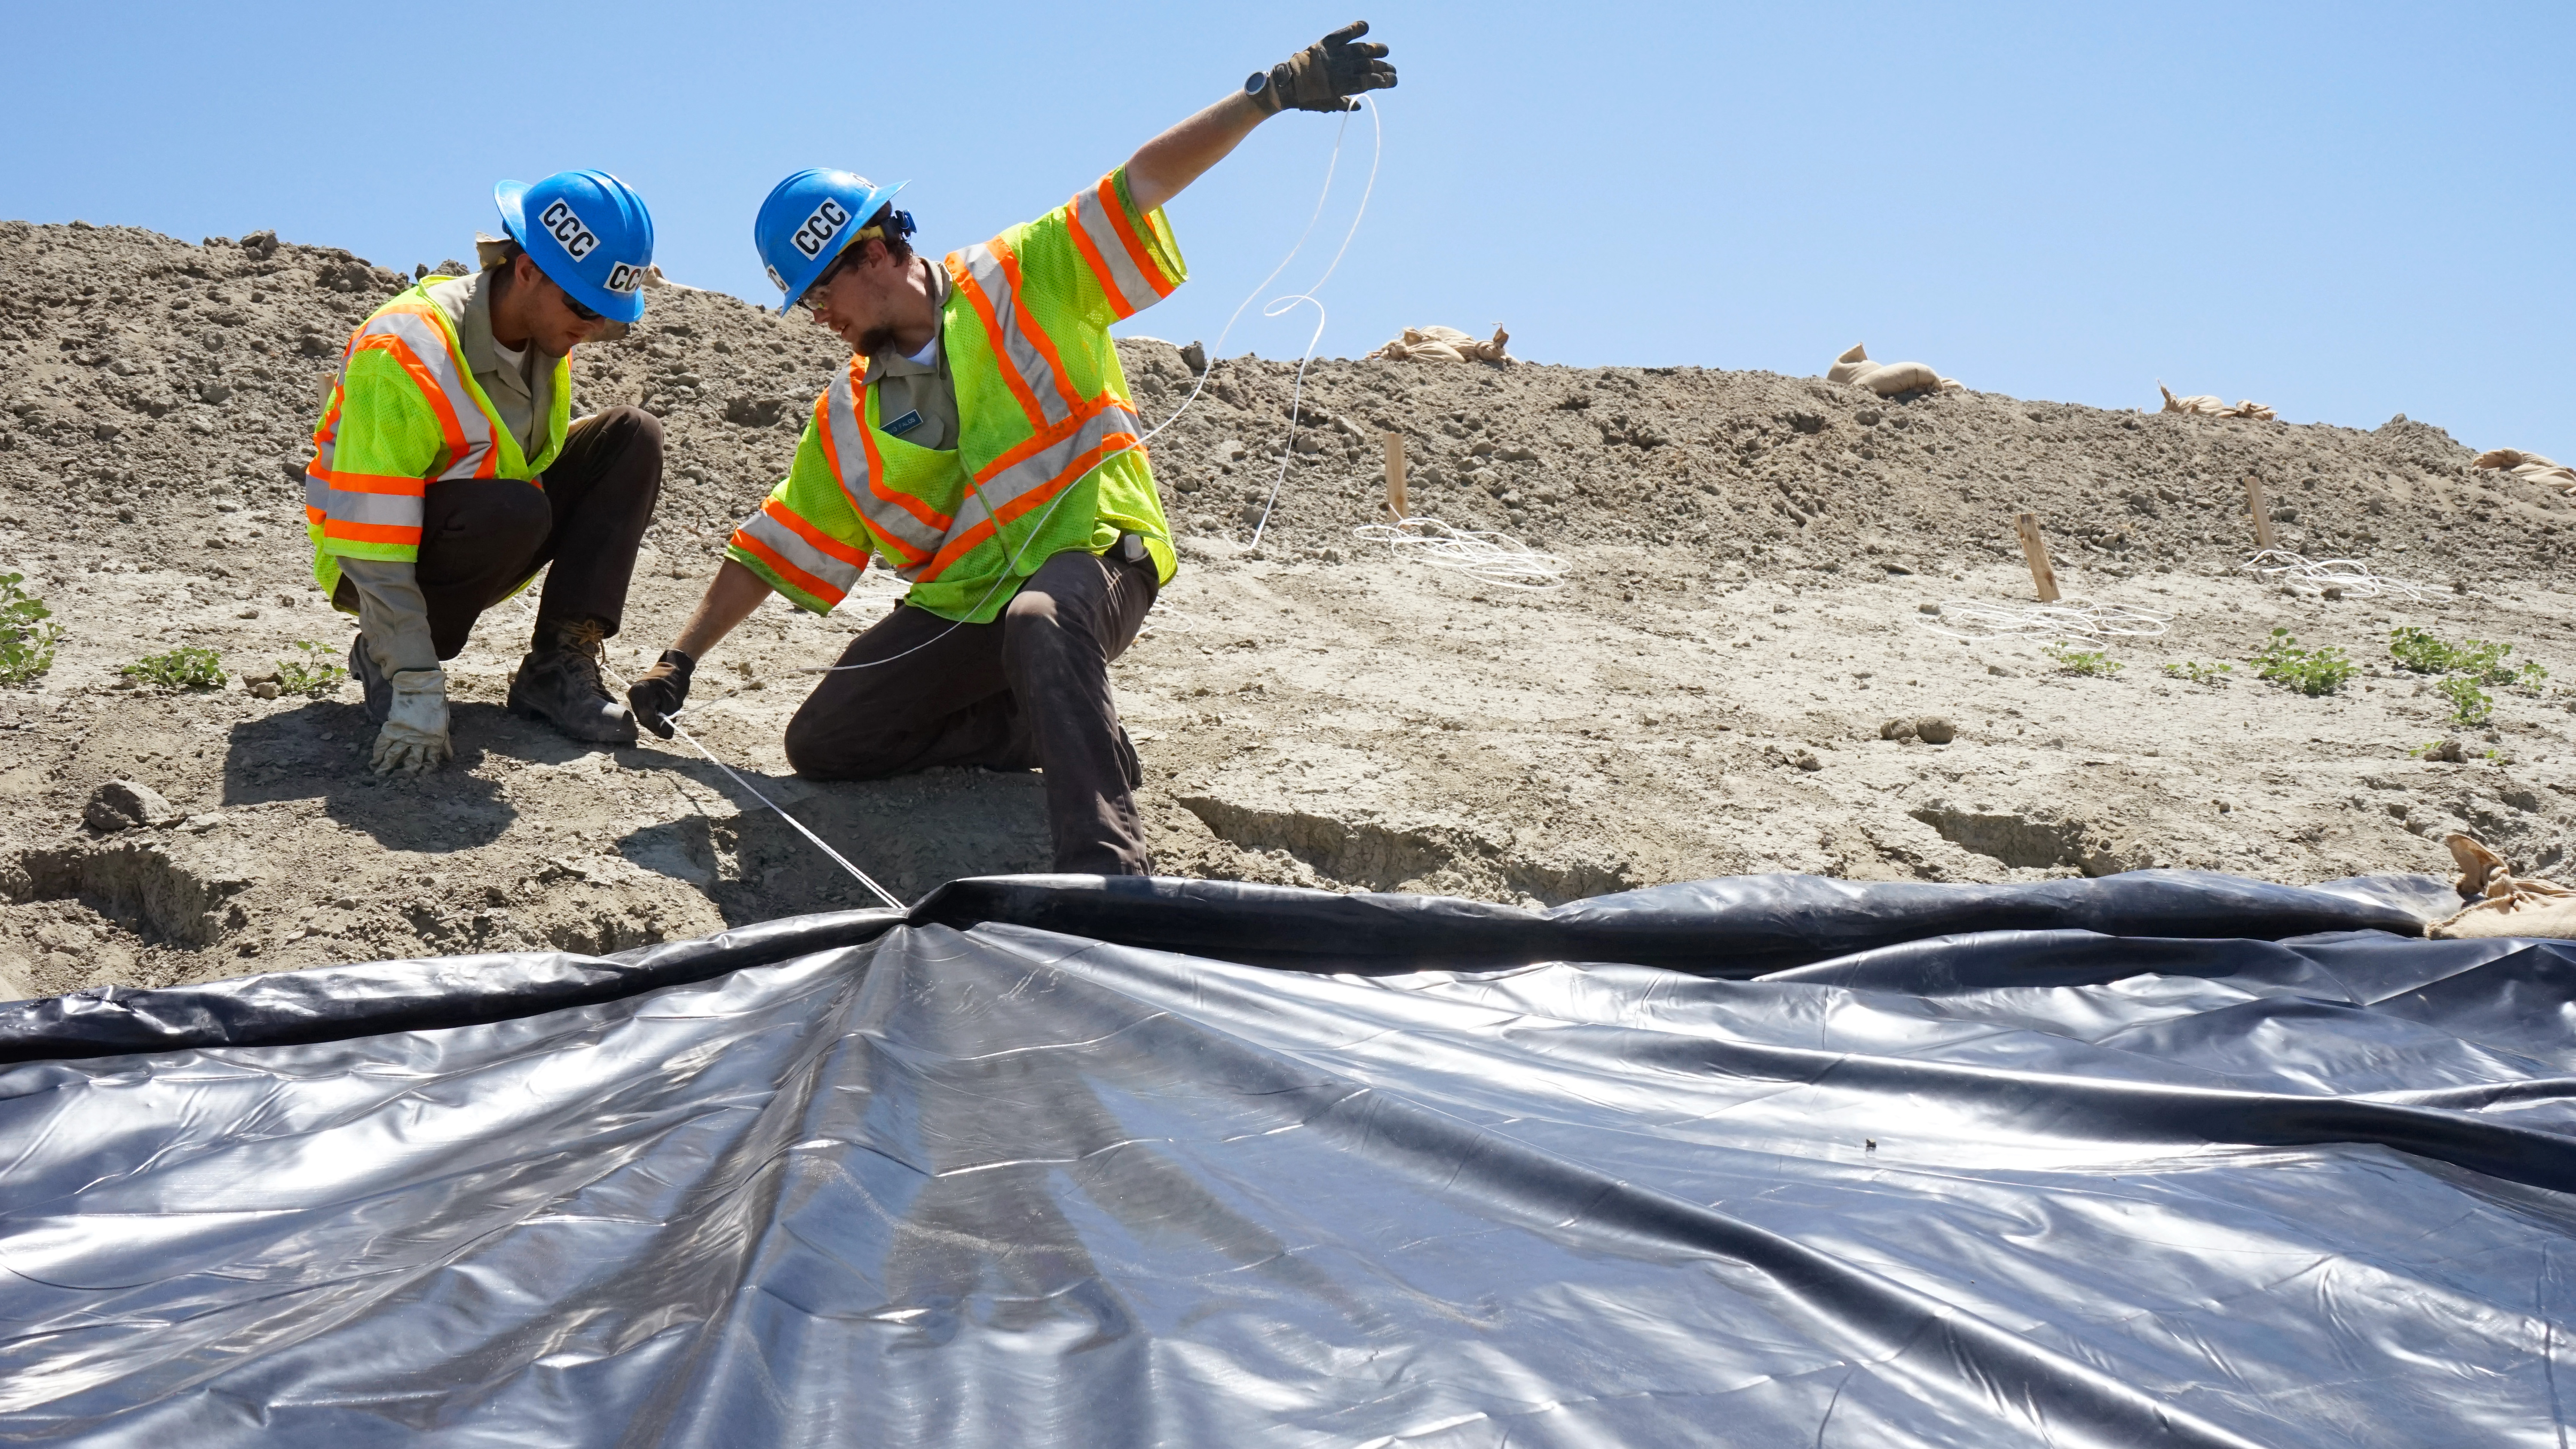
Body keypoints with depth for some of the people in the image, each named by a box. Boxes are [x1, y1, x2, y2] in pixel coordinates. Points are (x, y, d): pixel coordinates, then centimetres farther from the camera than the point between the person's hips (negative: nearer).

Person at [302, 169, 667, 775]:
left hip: (490, 538, 7)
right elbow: (373, 552, -32)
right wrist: (417, 694, -35)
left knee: (632, 438, -9)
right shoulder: (405, 355, -30)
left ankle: (557, 668, -12)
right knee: (512, 510, -37)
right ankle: (383, 656, -10)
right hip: (369, 564, -7)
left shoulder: (547, 332, -7)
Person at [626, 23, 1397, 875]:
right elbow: (772, 551, 16)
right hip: (962, 604, 6)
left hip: (1092, 553, -6)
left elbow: (1142, 184, -7)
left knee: (1041, 625, -41)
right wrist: (680, 661, 9)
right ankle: (1072, 734, -4)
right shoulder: (847, 422, 13)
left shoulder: (1020, 282, 0)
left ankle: (1109, 868, -50)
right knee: (819, 744, -8)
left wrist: (1272, 94, -17)